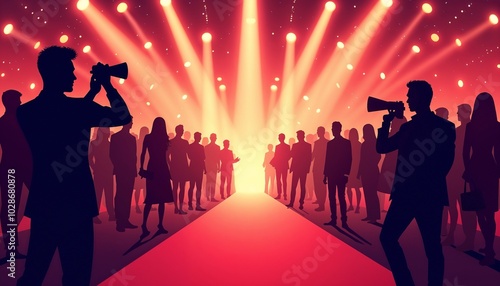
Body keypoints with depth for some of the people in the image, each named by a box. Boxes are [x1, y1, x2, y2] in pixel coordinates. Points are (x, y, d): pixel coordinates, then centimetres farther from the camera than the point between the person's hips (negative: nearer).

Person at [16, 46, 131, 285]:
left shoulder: (25, 112, 3)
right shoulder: (78, 107, -14)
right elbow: (124, 117, -3)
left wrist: (91, 93, 20)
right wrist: (106, 84, 5)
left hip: (42, 202, 6)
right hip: (75, 203, -6)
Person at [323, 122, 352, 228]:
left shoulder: (346, 142, -1)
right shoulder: (330, 143, 13)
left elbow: (349, 159, -4)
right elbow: (327, 159, 12)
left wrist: (346, 173, -11)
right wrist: (325, 174, 9)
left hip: (341, 174, -5)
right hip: (331, 174, 5)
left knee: (341, 197, -7)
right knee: (331, 197, 4)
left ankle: (344, 220, -5)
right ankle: (333, 219, 9)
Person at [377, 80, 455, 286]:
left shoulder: (443, 126, 0)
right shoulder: (408, 127, 17)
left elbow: (446, 161, -8)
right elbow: (382, 148, 15)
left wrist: (429, 183, -14)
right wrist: (387, 122, 6)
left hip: (430, 195, -6)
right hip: (406, 193, 6)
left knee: (432, 246, 0)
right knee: (388, 237, 3)